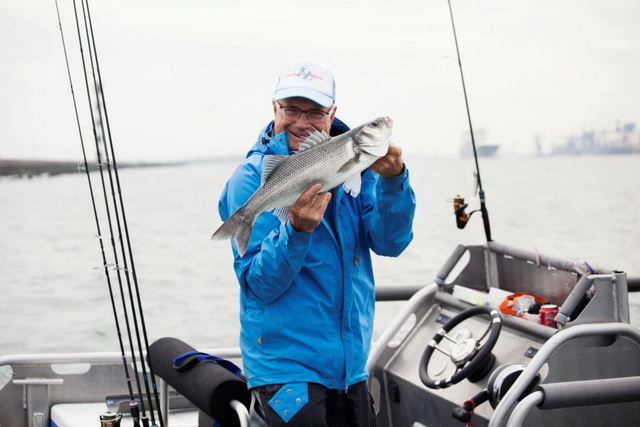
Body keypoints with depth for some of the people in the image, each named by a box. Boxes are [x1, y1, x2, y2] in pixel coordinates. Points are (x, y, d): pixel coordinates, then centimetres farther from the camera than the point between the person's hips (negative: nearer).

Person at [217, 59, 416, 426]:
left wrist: (393, 180, -23)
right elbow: (260, 285, -15)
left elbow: (390, 242, -8)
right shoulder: (252, 178, -9)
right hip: (287, 367, -5)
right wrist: (297, 230, -31)